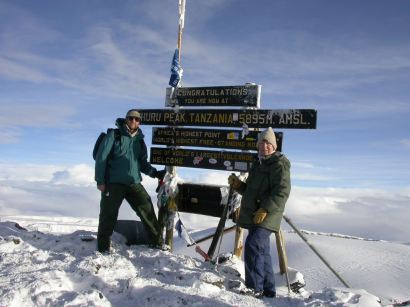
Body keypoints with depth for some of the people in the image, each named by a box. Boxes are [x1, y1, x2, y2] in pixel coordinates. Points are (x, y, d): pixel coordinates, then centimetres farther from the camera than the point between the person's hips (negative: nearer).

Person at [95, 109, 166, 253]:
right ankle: (103, 248, 14)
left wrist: (155, 173, 1)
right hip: (113, 182, -4)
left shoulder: (140, 141, 14)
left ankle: (158, 243, 10)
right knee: (108, 215, -1)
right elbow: (101, 157, -5)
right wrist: (100, 180, -10)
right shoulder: (114, 135, -1)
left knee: (147, 210, -1)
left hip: (134, 183, 4)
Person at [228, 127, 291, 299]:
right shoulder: (258, 165, 20)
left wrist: (265, 209, -25)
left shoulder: (279, 164, -8)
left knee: (253, 246, -17)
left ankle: (254, 289, -8)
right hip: (254, 217, 9)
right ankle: (268, 291, 24)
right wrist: (238, 185, 9)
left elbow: (282, 192, -19)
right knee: (262, 252, 13)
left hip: (266, 217, -9)